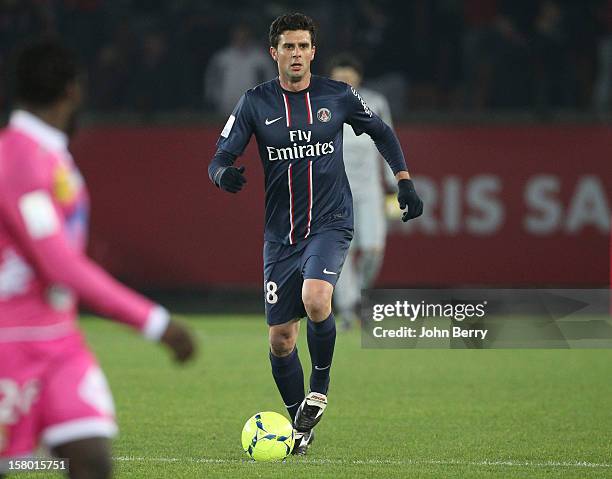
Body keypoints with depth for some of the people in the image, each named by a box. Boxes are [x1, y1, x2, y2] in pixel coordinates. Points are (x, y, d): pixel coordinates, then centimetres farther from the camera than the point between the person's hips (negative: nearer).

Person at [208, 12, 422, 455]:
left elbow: (381, 132, 17)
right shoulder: (256, 103, 0)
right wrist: (224, 174, -25)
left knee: (315, 298, -30)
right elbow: (221, 157, -1)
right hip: (281, 233, 2)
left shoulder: (338, 96, 0)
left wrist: (405, 182, 10)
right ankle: (300, 424, 22)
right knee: (280, 339, 2)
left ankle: (320, 386, -4)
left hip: (330, 224, -2)